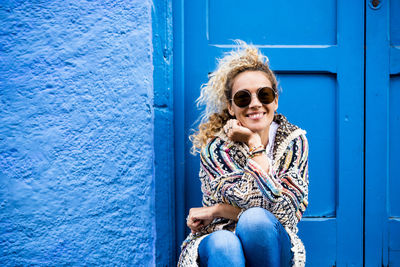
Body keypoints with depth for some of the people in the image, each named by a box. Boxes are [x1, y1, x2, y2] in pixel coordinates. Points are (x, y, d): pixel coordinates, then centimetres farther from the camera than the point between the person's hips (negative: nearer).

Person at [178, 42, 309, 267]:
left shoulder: (293, 140, -4)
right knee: (223, 243, -37)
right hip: (216, 248, -1)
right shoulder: (215, 146, -9)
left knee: (255, 220, -33)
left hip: (274, 248, 2)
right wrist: (254, 145, -18)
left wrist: (218, 210, -16)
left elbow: (286, 212, -14)